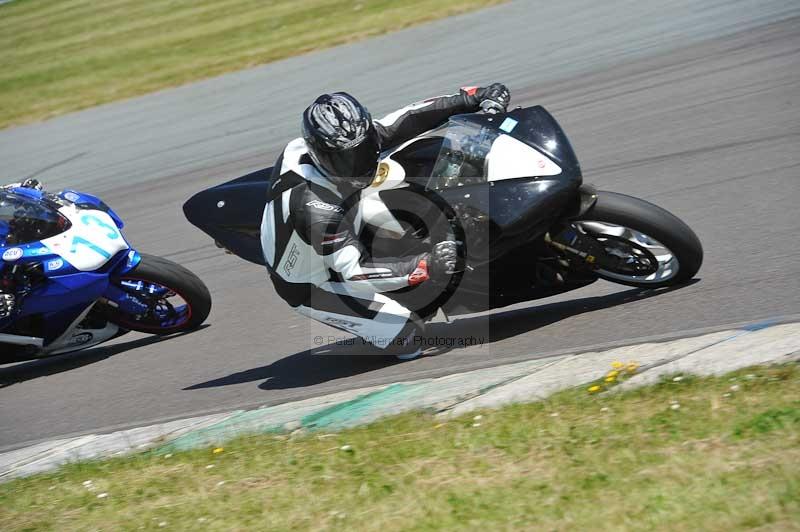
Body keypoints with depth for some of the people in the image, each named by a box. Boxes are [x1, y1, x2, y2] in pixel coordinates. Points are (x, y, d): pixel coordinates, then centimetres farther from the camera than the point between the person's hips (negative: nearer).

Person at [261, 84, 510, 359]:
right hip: (312, 287, -8)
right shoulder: (315, 206, -40)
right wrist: (424, 268, -44)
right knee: (410, 336, -14)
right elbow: (352, 272, -35)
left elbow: (397, 125, -13)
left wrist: (472, 99, -16)